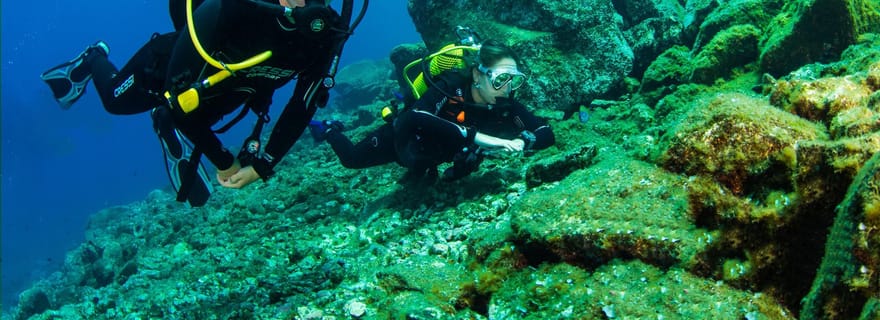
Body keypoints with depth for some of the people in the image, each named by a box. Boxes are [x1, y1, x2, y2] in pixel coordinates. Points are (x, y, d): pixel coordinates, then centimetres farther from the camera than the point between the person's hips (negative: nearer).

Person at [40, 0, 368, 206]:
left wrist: (262, 166, -23)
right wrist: (223, 161, -28)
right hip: (166, 68, -4)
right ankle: (93, 60, 54)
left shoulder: (326, 34, -35)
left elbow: (302, 108, -21)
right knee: (115, 100, 26)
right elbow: (178, 94, -37)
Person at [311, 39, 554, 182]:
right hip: (403, 139, -4)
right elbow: (412, 121, -61)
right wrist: (476, 137, -66)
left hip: (434, 152, 5)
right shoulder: (450, 89, -44)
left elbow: (547, 134, -27)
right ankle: (329, 131, 47)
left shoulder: (505, 105, -29)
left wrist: (520, 142, -50)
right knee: (352, 158, 18)